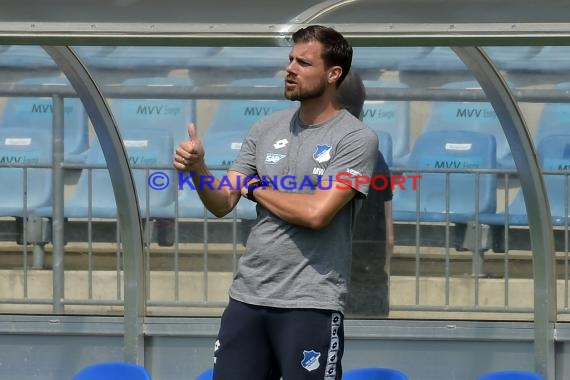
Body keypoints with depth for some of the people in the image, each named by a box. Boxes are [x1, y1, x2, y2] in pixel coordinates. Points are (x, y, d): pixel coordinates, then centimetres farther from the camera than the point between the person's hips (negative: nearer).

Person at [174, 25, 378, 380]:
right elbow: (222, 204, 9)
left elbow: (316, 213, -19)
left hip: (311, 304, -5)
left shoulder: (357, 138, -8)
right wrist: (197, 168, -12)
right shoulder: (267, 129, 10)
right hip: (247, 297, 5)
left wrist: (256, 188, -3)